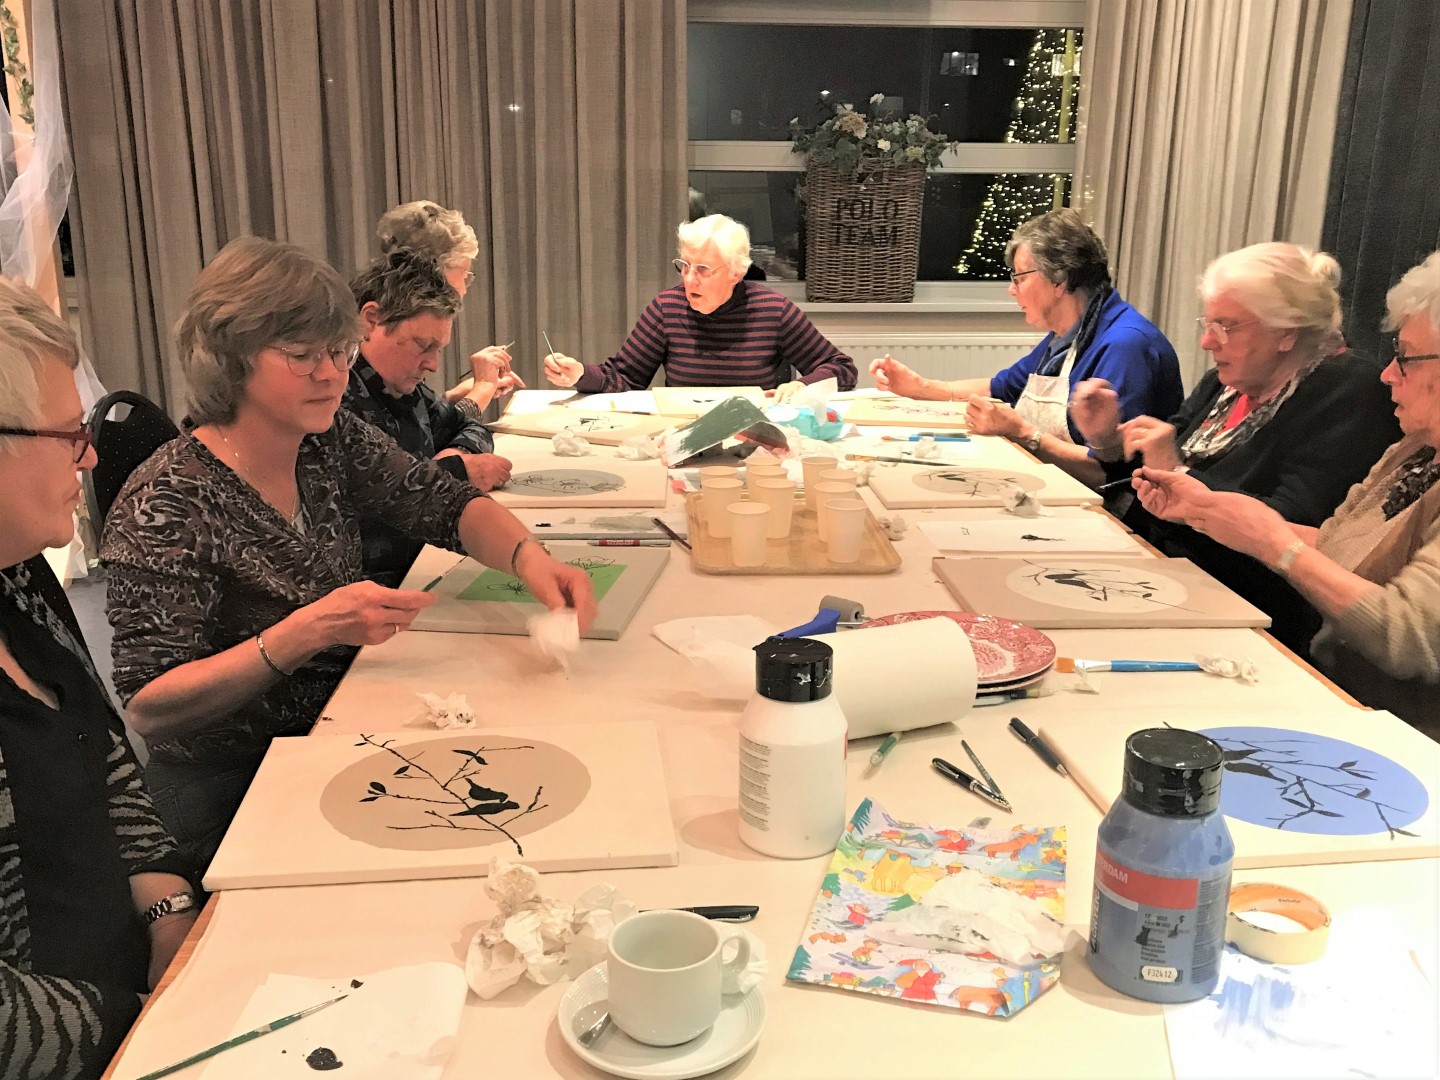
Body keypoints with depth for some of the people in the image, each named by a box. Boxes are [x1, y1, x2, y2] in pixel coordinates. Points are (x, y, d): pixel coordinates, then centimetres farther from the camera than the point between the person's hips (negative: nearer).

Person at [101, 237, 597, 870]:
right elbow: (146, 708, -20)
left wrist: (528, 557, -20)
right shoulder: (165, 504, -20)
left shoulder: (333, 443, -2)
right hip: (231, 796, -5)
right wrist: (306, 631, -32)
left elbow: (447, 504, 2)